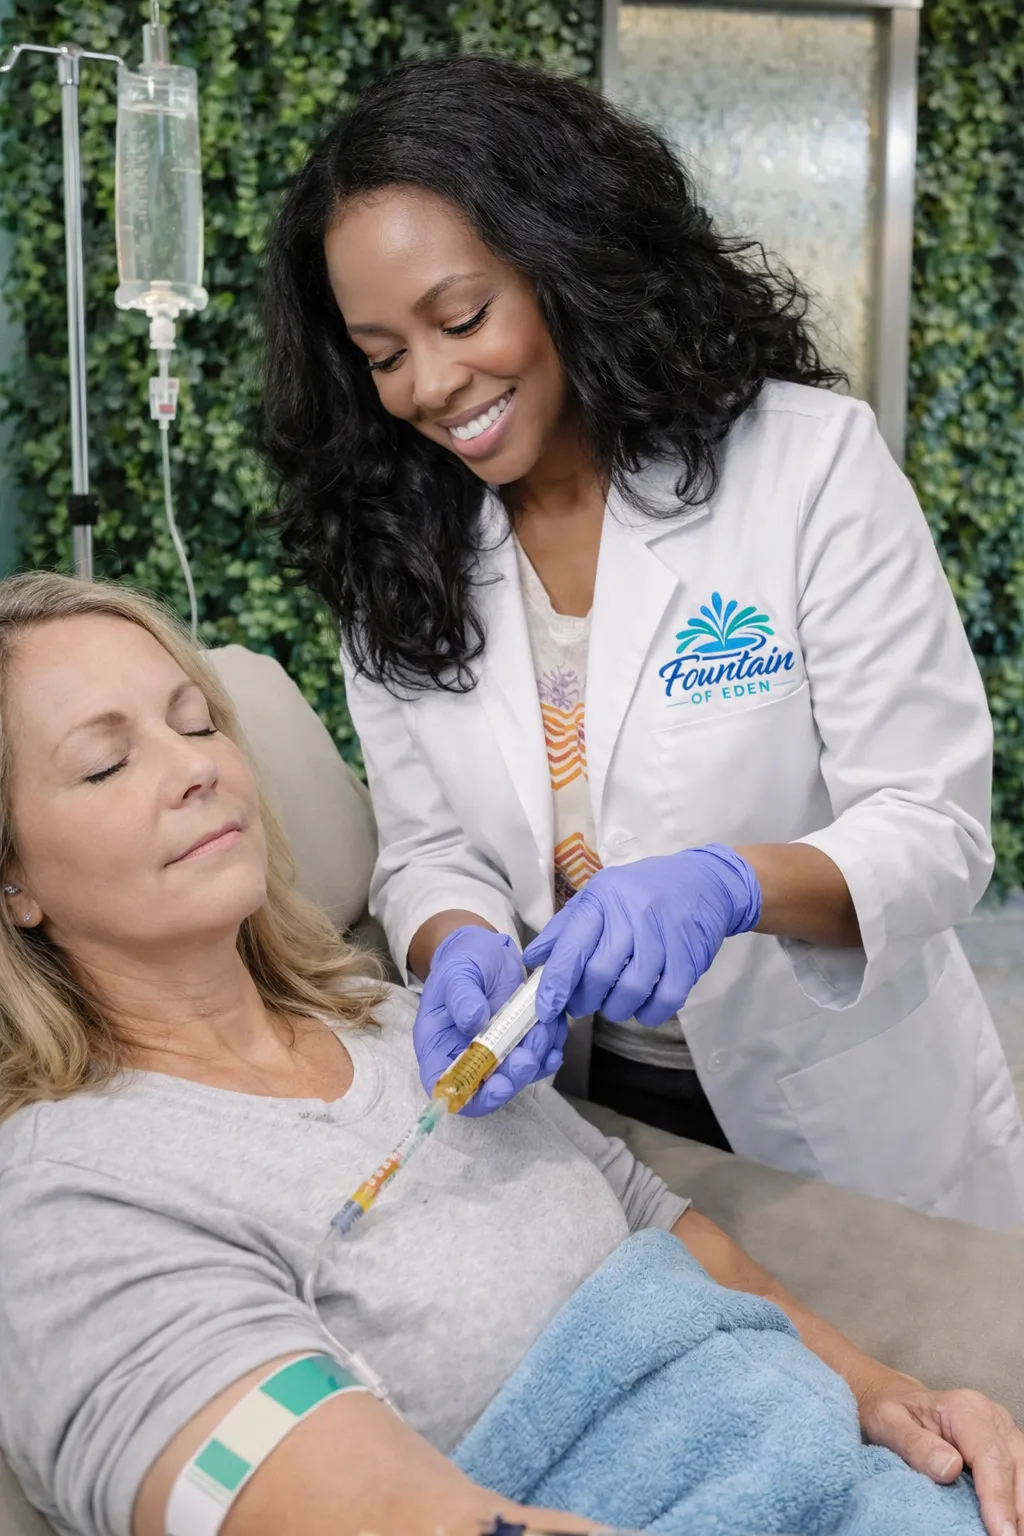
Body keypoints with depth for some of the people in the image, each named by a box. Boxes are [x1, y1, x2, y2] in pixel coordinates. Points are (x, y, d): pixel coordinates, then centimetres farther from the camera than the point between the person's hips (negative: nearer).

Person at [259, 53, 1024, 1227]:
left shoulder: (808, 461, -17)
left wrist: (728, 885, -37)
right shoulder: (394, 557, -5)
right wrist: (463, 953, -25)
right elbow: (425, 853, -2)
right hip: (581, 1109, 3)